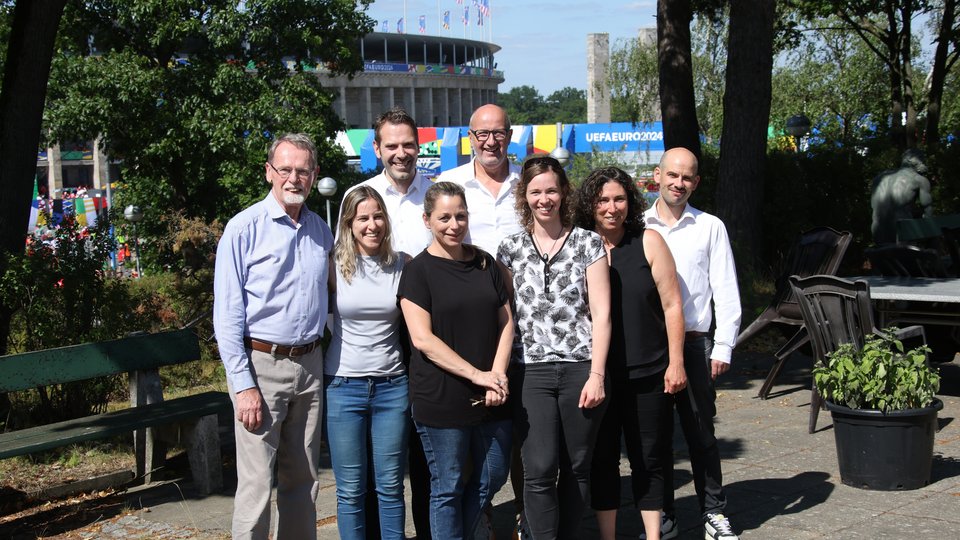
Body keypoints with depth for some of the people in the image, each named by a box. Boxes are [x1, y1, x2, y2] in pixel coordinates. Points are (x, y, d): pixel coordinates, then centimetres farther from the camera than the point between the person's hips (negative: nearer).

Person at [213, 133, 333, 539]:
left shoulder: (320, 230, 10)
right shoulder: (245, 228, -8)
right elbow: (227, 313, -10)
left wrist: (316, 357, 9)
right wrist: (243, 385, -15)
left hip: (309, 365, 6)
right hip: (262, 365, -5)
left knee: (302, 480, 13)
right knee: (256, 484, -5)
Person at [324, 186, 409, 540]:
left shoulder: (402, 265, 2)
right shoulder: (335, 267, -3)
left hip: (392, 385, 1)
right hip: (343, 385, -1)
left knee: (390, 486, 8)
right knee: (351, 490, 5)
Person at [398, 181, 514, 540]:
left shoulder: (485, 264, 10)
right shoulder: (419, 271, -5)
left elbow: (506, 322, 10)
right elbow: (422, 338, -12)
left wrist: (497, 375, -6)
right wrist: (476, 374, -16)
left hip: (490, 397, 5)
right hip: (441, 399, -5)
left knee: (494, 476, 13)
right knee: (448, 487, 4)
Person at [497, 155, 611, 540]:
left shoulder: (588, 243, 4)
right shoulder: (510, 249, 9)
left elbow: (601, 314, 0)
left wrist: (597, 374, -6)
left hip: (581, 369, 0)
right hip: (531, 371, 1)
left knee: (577, 467, 6)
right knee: (539, 469, -8)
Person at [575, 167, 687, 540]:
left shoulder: (648, 242, 0)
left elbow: (671, 305, 0)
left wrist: (675, 363, -4)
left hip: (648, 374, -1)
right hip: (597, 375, 1)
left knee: (648, 460, 7)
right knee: (602, 460, 8)